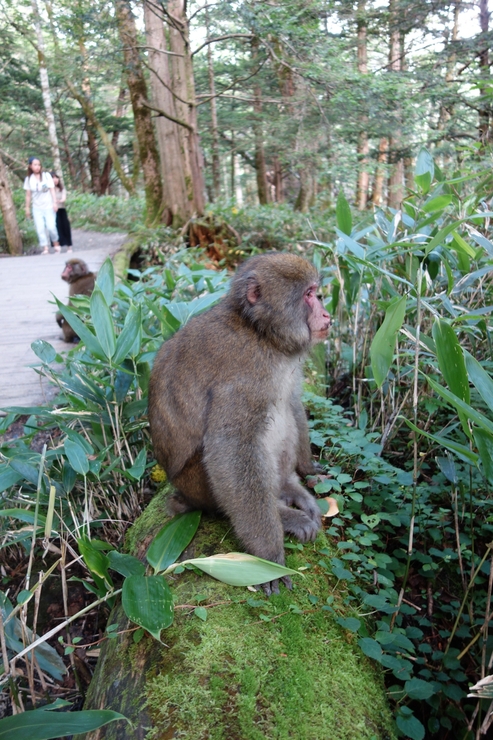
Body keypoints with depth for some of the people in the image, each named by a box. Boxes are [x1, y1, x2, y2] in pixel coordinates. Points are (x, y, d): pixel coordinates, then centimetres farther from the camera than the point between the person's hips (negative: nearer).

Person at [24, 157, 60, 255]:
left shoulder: (47, 175, 0)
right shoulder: (28, 179, 5)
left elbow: (52, 190, 0)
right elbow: (28, 195, 8)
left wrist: (55, 202, -9)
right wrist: (27, 208, 9)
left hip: (48, 206, -2)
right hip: (37, 208, 2)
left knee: (51, 227, -10)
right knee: (40, 229, -6)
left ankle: (56, 243, 14)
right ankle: (45, 248, -4)